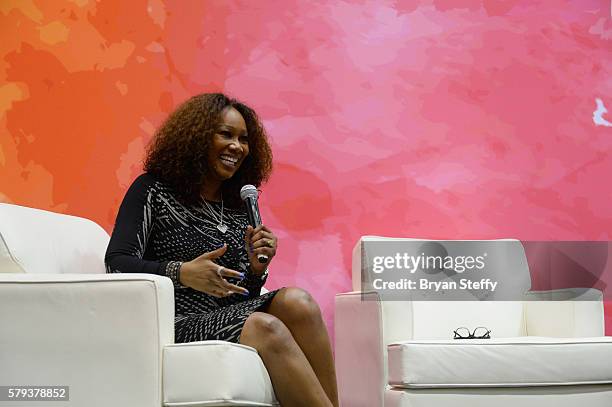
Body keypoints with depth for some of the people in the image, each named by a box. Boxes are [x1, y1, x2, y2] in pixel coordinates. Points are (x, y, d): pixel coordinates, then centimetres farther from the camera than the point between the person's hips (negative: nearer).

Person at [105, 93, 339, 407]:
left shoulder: (238, 211, 21)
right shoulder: (154, 190, 5)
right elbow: (117, 263, -7)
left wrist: (257, 268, -3)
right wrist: (181, 273, -23)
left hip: (228, 320, 5)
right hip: (178, 326, -5)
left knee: (297, 301, -26)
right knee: (266, 328, -33)